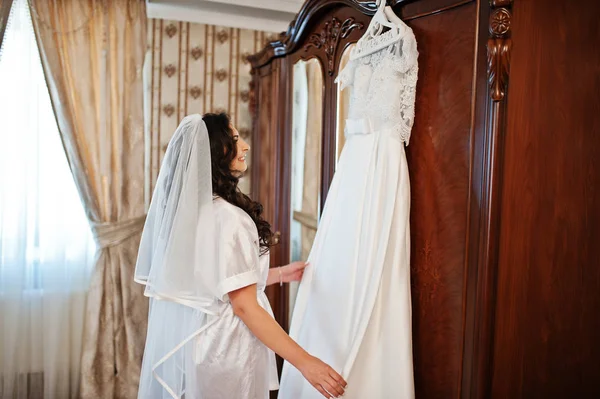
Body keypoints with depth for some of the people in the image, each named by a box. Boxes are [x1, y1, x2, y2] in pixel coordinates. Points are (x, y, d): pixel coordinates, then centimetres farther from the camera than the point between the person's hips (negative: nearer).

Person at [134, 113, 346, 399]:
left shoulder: (183, 208, 2)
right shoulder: (227, 217, -25)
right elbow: (245, 306, -24)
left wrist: (279, 274, 14)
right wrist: (305, 361, -20)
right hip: (221, 347, -8)